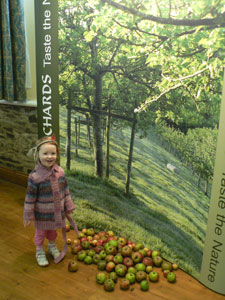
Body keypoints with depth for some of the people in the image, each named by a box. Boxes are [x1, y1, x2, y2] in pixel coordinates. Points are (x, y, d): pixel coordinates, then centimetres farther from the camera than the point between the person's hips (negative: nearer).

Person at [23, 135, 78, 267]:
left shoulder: (60, 172, -11)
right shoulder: (35, 176, -24)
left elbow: (65, 190, 1)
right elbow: (30, 197, -16)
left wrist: (69, 206, 6)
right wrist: (28, 215, -10)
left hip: (57, 211, 4)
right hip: (42, 213, -4)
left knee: (53, 231, 26)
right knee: (41, 232, 18)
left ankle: (52, 246, 52)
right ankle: (40, 251, 42)